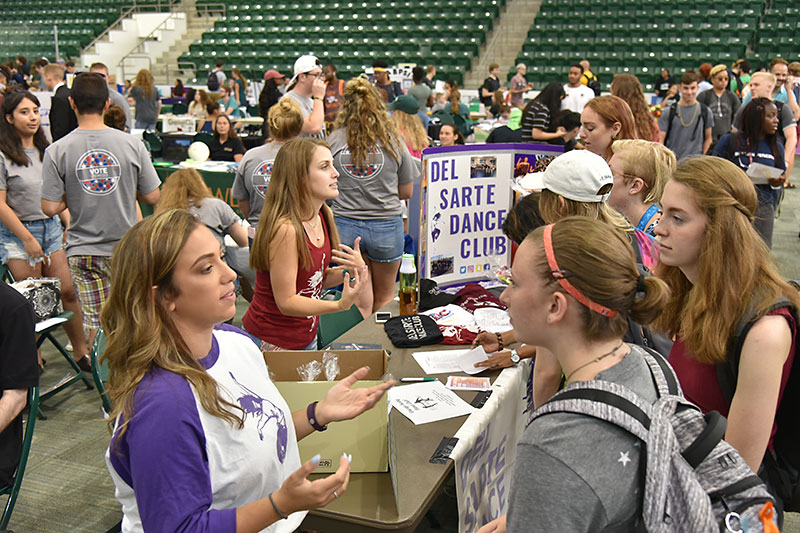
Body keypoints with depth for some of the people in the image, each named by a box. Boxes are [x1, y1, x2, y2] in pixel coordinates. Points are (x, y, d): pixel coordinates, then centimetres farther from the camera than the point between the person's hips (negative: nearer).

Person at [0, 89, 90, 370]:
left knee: (68, 291, 3)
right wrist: (27, 238, -12)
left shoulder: (46, 151, 10)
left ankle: (80, 351, 15)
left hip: (51, 228, 5)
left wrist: (69, 223, 9)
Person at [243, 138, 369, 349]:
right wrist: (341, 305, -34)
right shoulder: (285, 228, -26)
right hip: (271, 343, -8)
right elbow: (286, 302, -22)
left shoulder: (325, 215, -1)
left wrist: (353, 270, -11)